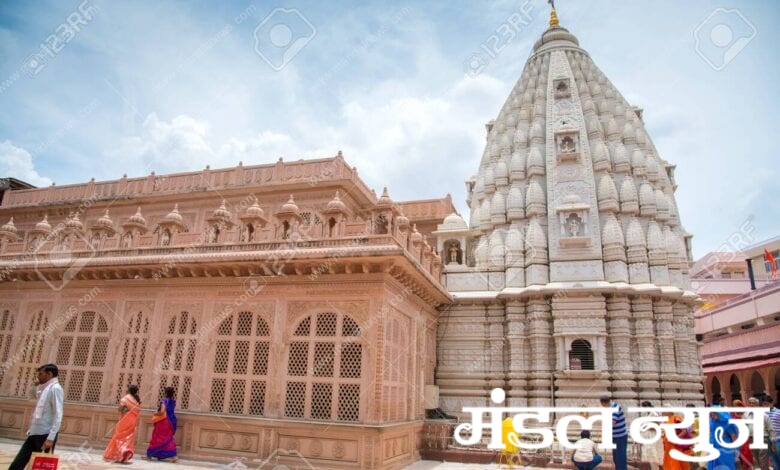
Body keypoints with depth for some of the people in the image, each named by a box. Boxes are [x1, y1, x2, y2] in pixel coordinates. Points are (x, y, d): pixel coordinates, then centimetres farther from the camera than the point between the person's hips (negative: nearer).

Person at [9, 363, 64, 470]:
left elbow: (58, 415, -18)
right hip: (34, 433, 8)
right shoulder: (43, 389, 17)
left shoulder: (55, 388, -12)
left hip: (45, 434, -8)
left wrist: (50, 438, -23)